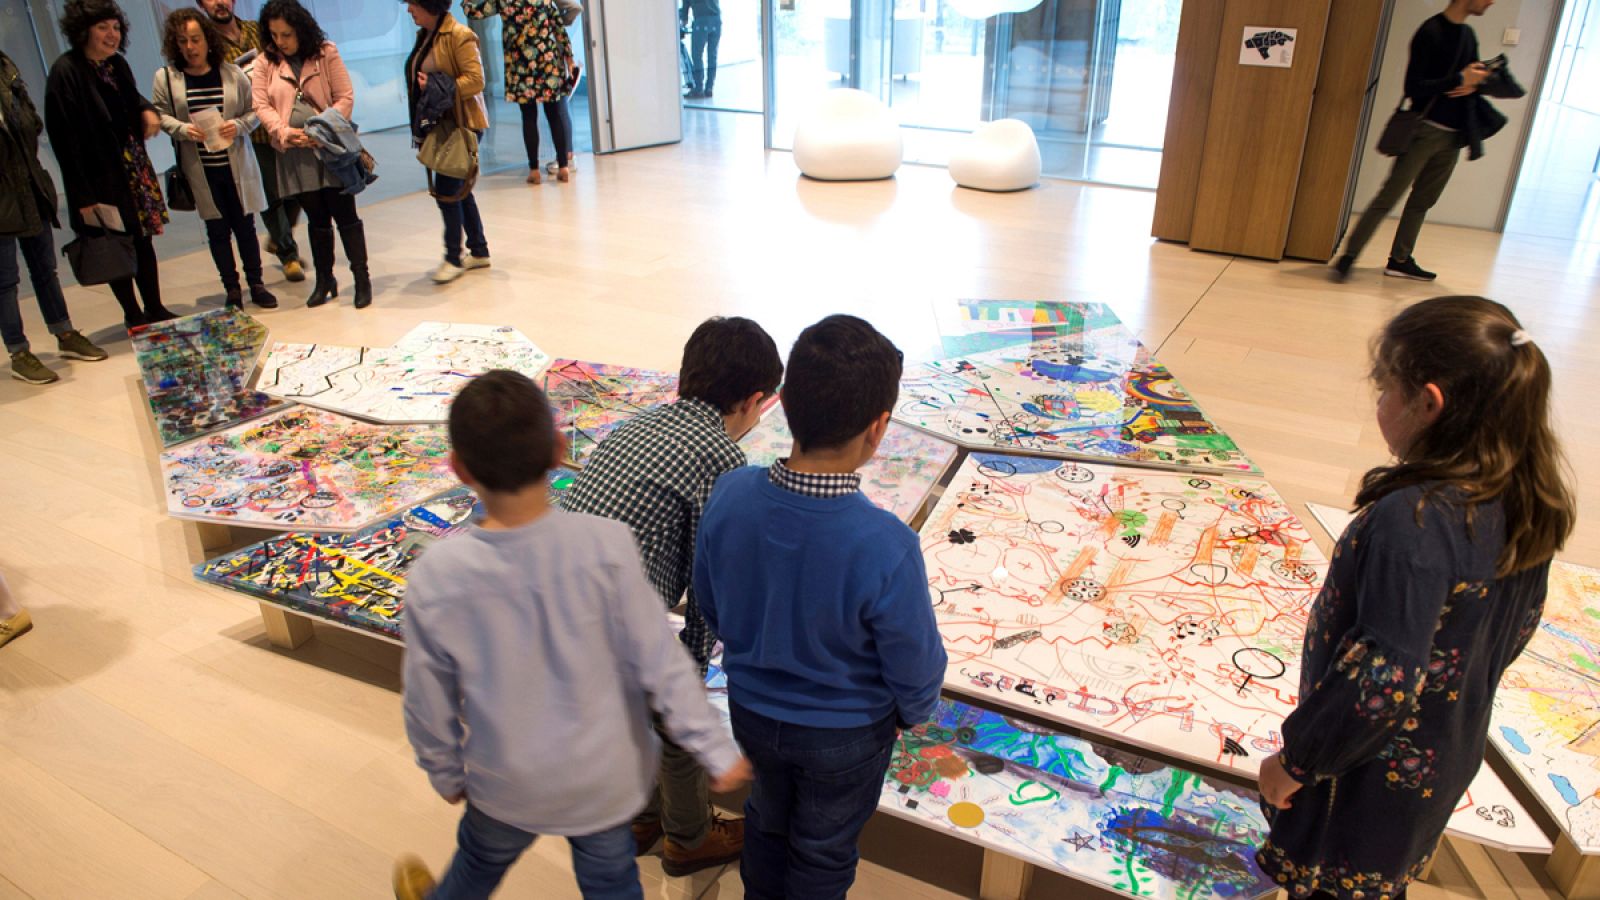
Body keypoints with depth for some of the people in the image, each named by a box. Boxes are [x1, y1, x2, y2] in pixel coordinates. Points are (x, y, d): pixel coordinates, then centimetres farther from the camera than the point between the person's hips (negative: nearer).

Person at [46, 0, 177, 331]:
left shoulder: (116, 64, 5)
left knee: (143, 240, 11)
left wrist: (147, 110, 0)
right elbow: (64, 138, -18)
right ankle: (133, 316, 16)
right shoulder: (66, 72, -16)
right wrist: (83, 195, -20)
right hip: (100, 178, -6)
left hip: (134, 169, 7)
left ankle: (155, 310, 21)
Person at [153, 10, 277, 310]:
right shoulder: (166, 77, -1)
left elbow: (254, 111, 2)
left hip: (236, 166, 0)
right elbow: (160, 116, 0)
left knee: (245, 225, 8)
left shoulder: (232, 73, -1)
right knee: (217, 230, 8)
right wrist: (183, 129, -18)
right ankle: (232, 289, 17)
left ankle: (256, 284, 20)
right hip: (200, 170, 0)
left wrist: (239, 125, -17)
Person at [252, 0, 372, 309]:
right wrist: (284, 132, -15)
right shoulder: (264, 63, 6)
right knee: (316, 218, 10)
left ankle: (362, 279, 5)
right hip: (294, 153, 3)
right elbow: (261, 106, 1)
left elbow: (345, 98, -5)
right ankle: (324, 281, 20)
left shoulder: (325, 53, -1)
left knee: (345, 214, -2)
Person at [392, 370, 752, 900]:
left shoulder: (435, 578, -23)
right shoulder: (606, 547, -27)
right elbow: (660, 665, -20)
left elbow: (430, 702, -9)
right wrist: (718, 752, -8)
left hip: (508, 785, 1)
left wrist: (446, 774, 10)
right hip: (606, 777, -1)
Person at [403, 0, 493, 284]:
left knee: (447, 191, -9)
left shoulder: (459, 35, -13)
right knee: (459, 189, 12)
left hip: (462, 124, -8)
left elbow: (476, 80, -18)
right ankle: (479, 251, 22)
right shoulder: (424, 36, 13)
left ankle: (453, 258, 2)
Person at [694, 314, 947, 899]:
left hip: (751, 710, 4)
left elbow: (711, 607, -6)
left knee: (767, 816, 33)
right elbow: (916, 665, -21)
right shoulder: (885, 548, -38)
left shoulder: (731, 496, -25)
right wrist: (914, 710, 3)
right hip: (845, 734, -4)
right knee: (822, 852, 26)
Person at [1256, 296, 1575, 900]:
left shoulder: (1413, 521, -33)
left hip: (1372, 773, -7)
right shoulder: (1526, 505, -7)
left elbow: (1382, 679, -32)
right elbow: (1517, 628, 8)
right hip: (1450, 756, 7)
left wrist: (1294, 760, -20)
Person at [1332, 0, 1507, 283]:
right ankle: (1348, 256, -8)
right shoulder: (1431, 32, -10)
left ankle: (1399, 260, 14)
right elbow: (1413, 87, -16)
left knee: (1423, 201, 8)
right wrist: (1459, 79, -18)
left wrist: (1473, 85, -4)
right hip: (1425, 129, -7)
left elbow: (1470, 77, 19)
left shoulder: (1468, 35, 14)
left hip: (1453, 136, 7)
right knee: (1389, 196, -10)